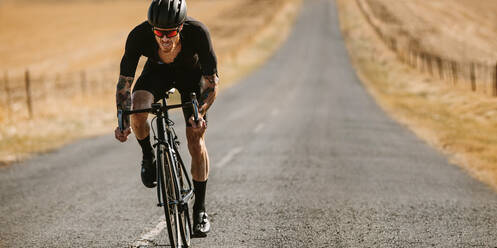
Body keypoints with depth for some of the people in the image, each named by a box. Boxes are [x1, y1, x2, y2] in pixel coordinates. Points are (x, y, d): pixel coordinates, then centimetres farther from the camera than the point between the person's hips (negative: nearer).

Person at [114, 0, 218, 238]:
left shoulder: (198, 32, -38)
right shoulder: (139, 36, -35)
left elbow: (212, 81, -29)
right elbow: (125, 81, -25)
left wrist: (200, 113, -44)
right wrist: (123, 121, -38)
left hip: (191, 72, -1)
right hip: (157, 71, 1)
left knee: (196, 141, -8)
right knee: (137, 112, -29)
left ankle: (200, 210, 5)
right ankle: (148, 156, 2)